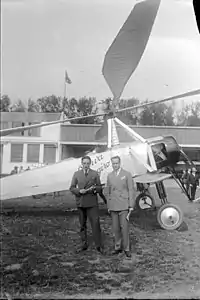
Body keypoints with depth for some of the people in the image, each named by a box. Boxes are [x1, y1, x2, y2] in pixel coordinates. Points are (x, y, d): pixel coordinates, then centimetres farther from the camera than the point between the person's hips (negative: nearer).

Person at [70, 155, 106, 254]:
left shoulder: (95, 174, 8)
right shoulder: (76, 174, 9)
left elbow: (100, 187, 10)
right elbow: (72, 188, 7)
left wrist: (95, 188, -13)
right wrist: (79, 191, -12)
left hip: (92, 202, -2)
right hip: (80, 202, 2)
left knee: (95, 223, -9)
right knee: (82, 224, 9)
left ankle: (98, 245, -3)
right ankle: (84, 244, 20)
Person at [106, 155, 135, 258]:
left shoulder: (127, 174, -2)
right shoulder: (109, 176, 10)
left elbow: (131, 190, -3)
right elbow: (109, 191, 13)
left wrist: (131, 205, -7)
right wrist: (108, 206, 11)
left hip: (123, 205, -4)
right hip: (113, 206, 4)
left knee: (124, 227, -5)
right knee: (115, 228, 7)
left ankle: (126, 248, 6)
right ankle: (118, 247, 19)